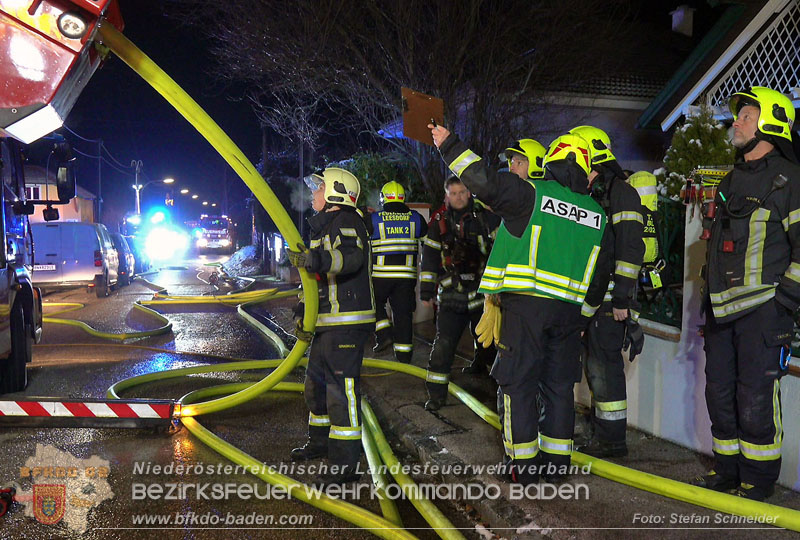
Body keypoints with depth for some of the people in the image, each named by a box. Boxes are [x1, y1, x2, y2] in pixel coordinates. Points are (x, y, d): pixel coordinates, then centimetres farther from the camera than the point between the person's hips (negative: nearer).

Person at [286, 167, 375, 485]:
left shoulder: (346, 221, -11)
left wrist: (314, 260, -47)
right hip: (327, 323, 11)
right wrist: (302, 313, 15)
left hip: (347, 323, -11)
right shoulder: (323, 225, 21)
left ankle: (345, 463, -4)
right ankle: (320, 441, 40)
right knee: (316, 383, 21)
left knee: (341, 388, -10)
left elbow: (352, 256, -33)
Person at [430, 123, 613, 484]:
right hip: (570, 309, 5)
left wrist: (450, 146, -2)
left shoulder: (531, 193, -4)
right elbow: (601, 275, 17)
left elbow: (484, 183, -14)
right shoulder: (597, 215, 14)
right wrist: (583, 317, 26)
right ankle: (556, 463, 21)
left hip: (525, 305, -5)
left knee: (519, 384, 3)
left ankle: (523, 466, 9)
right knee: (559, 385, 14)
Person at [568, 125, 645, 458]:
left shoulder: (620, 192, -10)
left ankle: (613, 438, 4)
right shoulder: (590, 194, 20)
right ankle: (601, 431, 24)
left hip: (611, 295, -10)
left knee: (603, 364, -6)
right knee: (595, 364, 14)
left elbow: (630, 248, -18)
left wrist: (622, 297, -22)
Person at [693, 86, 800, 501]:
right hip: (723, 309, 8)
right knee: (720, 393, 12)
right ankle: (728, 470, 26)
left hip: (763, 310, -8)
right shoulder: (732, 180, 19)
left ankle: (759, 480, 11)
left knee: (755, 399, -4)